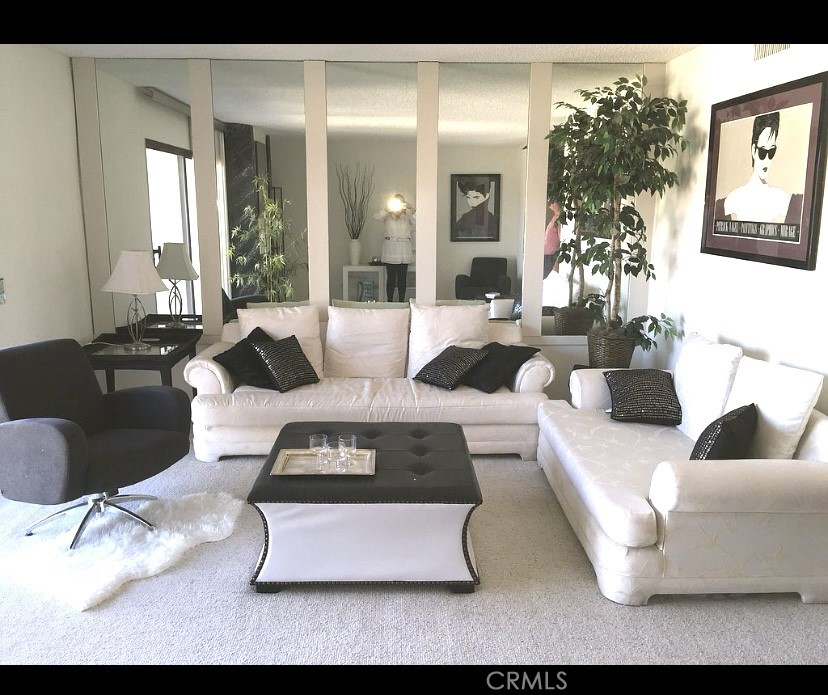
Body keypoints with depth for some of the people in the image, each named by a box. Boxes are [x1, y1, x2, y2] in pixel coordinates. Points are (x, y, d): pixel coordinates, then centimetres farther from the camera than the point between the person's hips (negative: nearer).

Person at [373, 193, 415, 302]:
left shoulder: (408, 216, 8)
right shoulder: (387, 215, 6)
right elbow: (376, 216, -12)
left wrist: (411, 208, -22)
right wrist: (387, 209, -24)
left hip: (404, 251, 1)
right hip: (390, 250, 0)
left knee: (402, 278, 1)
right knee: (391, 277, 1)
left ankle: (401, 302, 7)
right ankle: (389, 302, 8)